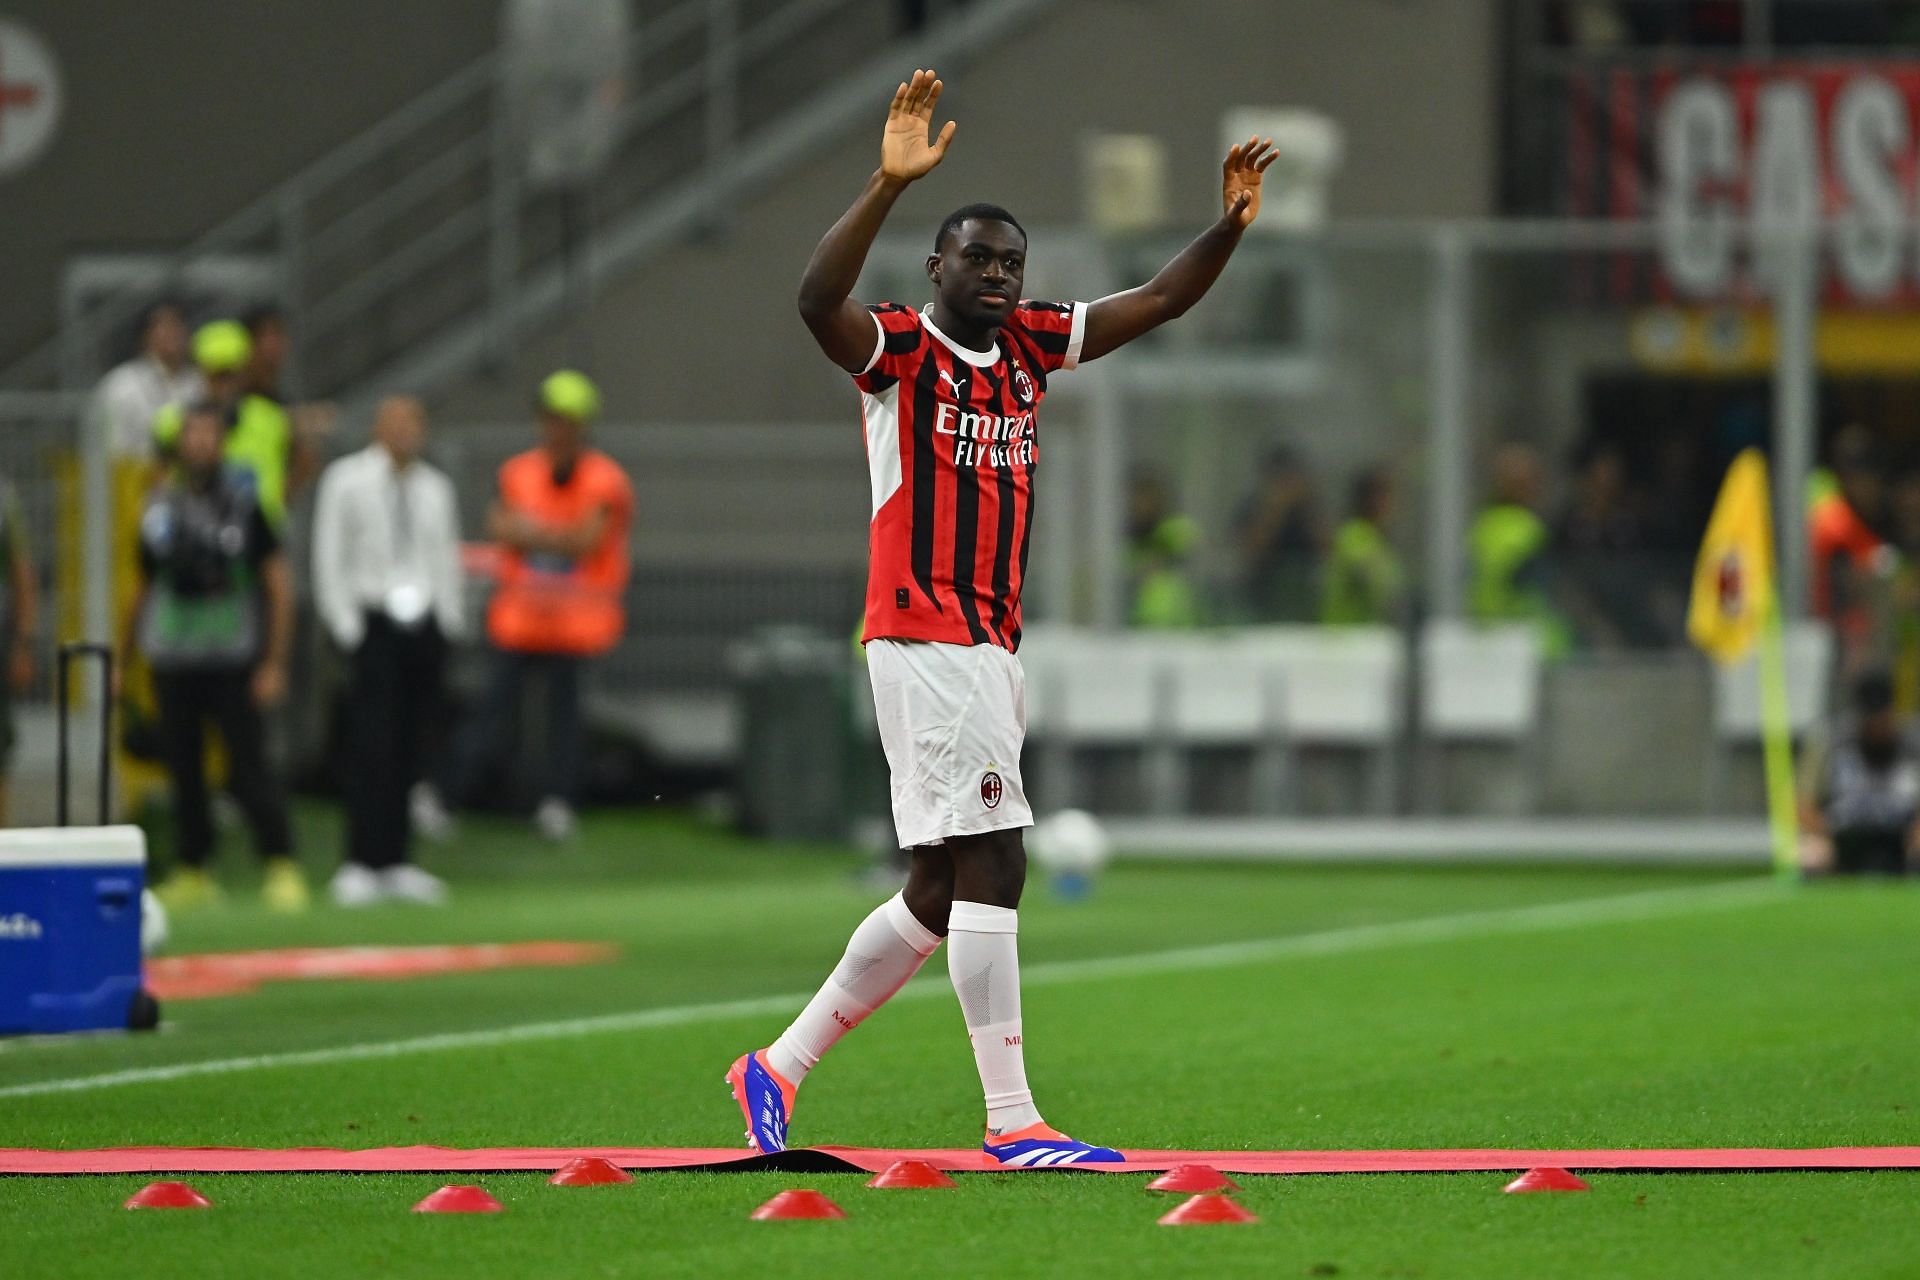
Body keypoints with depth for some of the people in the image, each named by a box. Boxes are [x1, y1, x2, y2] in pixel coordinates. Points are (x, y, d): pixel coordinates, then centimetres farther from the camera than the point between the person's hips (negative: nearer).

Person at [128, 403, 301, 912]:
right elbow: (146, 588, 16)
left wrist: (275, 663, -6)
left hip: (232, 657, -3)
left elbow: (279, 582, -1)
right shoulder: (160, 507, 7)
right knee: (183, 766, 6)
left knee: (248, 764, -9)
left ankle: (281, 866, -6)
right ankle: (193, 872, 14)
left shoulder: (242, 501, -2)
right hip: (172, 657, 3)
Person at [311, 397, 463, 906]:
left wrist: (449, 620, 7)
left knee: (411, 748, 4)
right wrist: (345, 625, -8)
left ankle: (395, 864, 9)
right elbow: (328, 556, 0)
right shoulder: (347, 481, 2)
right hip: (372, 625, -5)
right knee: (372, 746, -12)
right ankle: (360, 865, -12)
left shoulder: (435, 487, 15)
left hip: (424, 629, 5)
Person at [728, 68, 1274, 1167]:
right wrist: (890, 185, -38)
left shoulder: (1029, 344, 15)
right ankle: (1012, 1119, -13)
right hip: (924, 642, -8)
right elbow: (818, 301, -27)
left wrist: (1230, 225, -1)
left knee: (939, 892, 11)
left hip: (995, 648, 8)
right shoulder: (897, 348, -6)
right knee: (991, 866, -13)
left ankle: (781, 1066, 21)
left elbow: (1159, 302, 16)